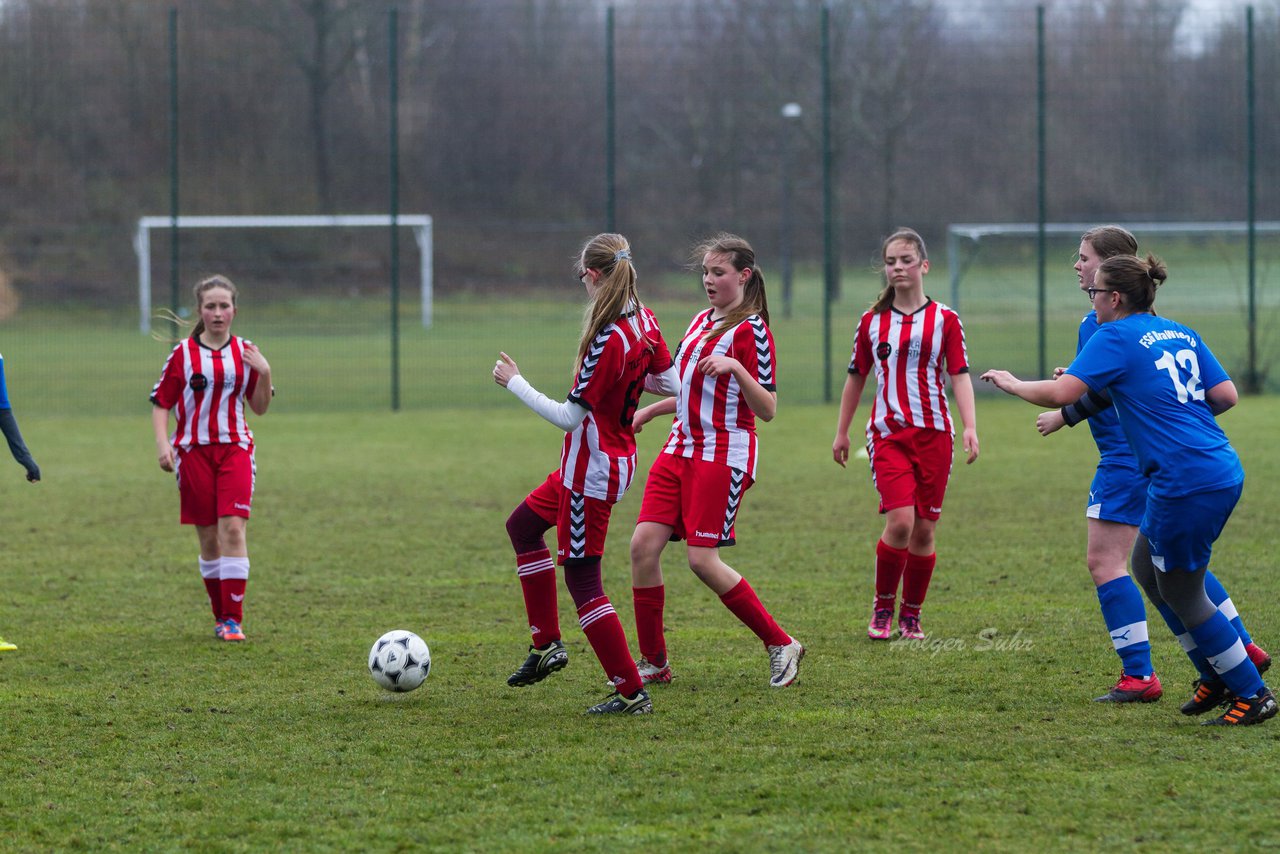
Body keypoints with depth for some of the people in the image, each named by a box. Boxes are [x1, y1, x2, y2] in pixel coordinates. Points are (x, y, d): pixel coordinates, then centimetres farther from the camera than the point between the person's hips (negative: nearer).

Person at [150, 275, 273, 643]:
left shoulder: (245, 352, 7)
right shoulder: (183, 354, 1)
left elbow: (259, 407, 10)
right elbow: (161, 403, 4)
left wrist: (265, 374, -8)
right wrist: (162, 442, -10)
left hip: (235, 449, 0)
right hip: (194, 451, 0)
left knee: (233, 529, -15)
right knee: (208, 537, 3)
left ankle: (234, 619, -13)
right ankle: (220, 615, 17)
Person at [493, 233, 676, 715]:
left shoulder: (606, 341, -27)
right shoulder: (645, 322, -1)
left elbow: (570, 417, -24)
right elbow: (670, 383, 11)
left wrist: (515, 383, -15)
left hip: (592, 471, -10)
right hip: (617, 455, 10)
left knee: (581, 579, -1)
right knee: (522, 526, 25)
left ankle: (631, 692, 2)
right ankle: (546, 644, 27)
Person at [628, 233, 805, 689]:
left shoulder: (751, 330, -10)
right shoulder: (701, 321, 15)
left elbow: (767, 409, -14)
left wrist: (737, 368, -28)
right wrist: (649, 410, 21)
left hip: (724, 455, -8)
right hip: (681, 447, 8)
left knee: (703, 560, -12)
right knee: (644, 545, -4)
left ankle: (781, 645, 3)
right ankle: (653, 663, 5)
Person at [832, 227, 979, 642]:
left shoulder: (944, 319, 3)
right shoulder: (872, 321, 7)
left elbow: (959, 374, 0)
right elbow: (856, 376, 16)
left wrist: (970, 427, -12)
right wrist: (842, 432, 20)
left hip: (934, 433, 0)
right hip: (888, 433, 0)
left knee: (924, 529, 2)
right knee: (900, 521, -16)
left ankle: (911, 615, 17)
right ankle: (882, 607, 2)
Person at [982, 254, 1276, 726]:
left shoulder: (1114, 338, -7)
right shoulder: (1181, 334, 14)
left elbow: (1062, 391, -16)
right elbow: (1226, 395, 10)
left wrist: (1012, 384, 2)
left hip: (1185, 484, -9)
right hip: (1223, 470, 9)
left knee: (1181, 595, 4)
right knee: (1147, 567, 22)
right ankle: (1218, 676, 24)